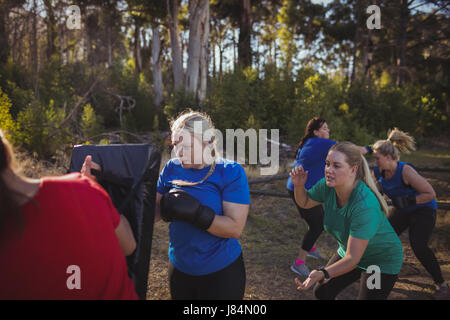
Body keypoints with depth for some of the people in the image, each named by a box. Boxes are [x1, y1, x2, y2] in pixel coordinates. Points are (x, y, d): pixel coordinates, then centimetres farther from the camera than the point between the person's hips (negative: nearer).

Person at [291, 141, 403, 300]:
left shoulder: (365, 205, -39)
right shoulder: (327, 186, -20)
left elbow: (352, 259, -36)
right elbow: (304, 202, 3)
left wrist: (323, 274, -51)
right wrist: (298, 186, -18)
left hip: (381, 261, -6)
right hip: (348, 252, 7)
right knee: (321, 292, 12)